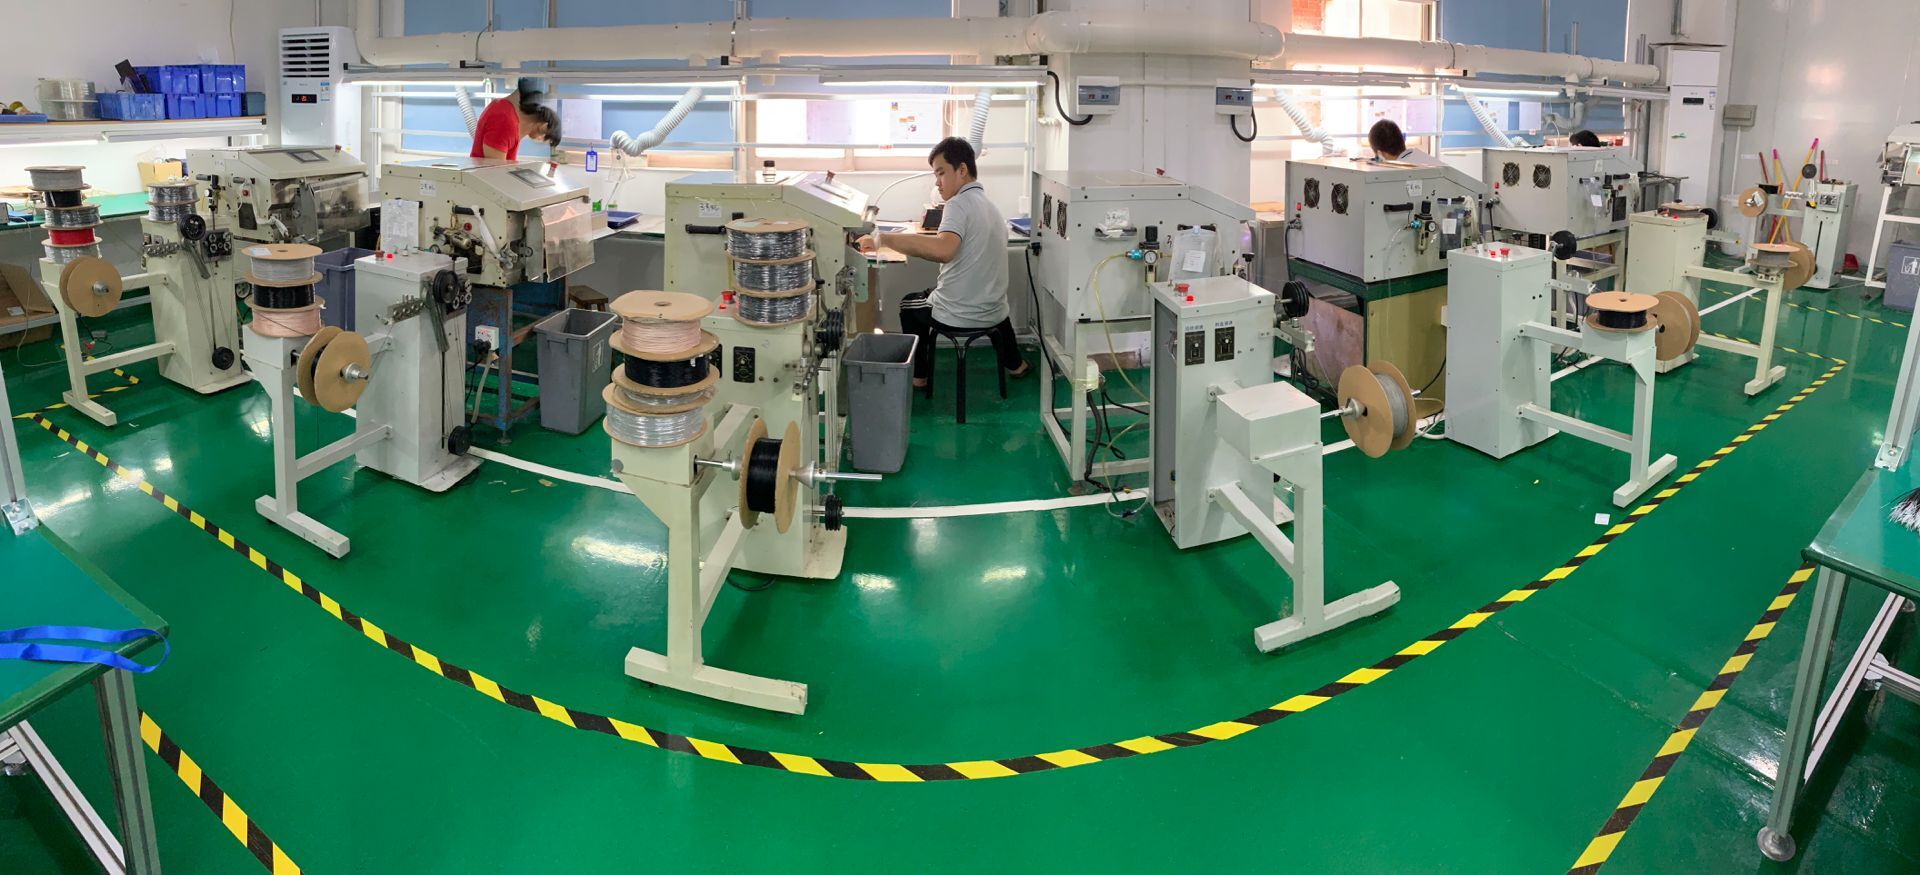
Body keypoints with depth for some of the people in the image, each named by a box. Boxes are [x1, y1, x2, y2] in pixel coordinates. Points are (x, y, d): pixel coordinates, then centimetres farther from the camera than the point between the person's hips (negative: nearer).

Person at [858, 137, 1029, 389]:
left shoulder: (960, 204, -18)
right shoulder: (991, 207, 9)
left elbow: (943, 250, -36)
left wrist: (883, 240, -34)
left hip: (957, 317, -7)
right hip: (994, 314, 7)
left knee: (909, 305, 24)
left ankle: (918, 376, 29)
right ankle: (1014, 364, 52)